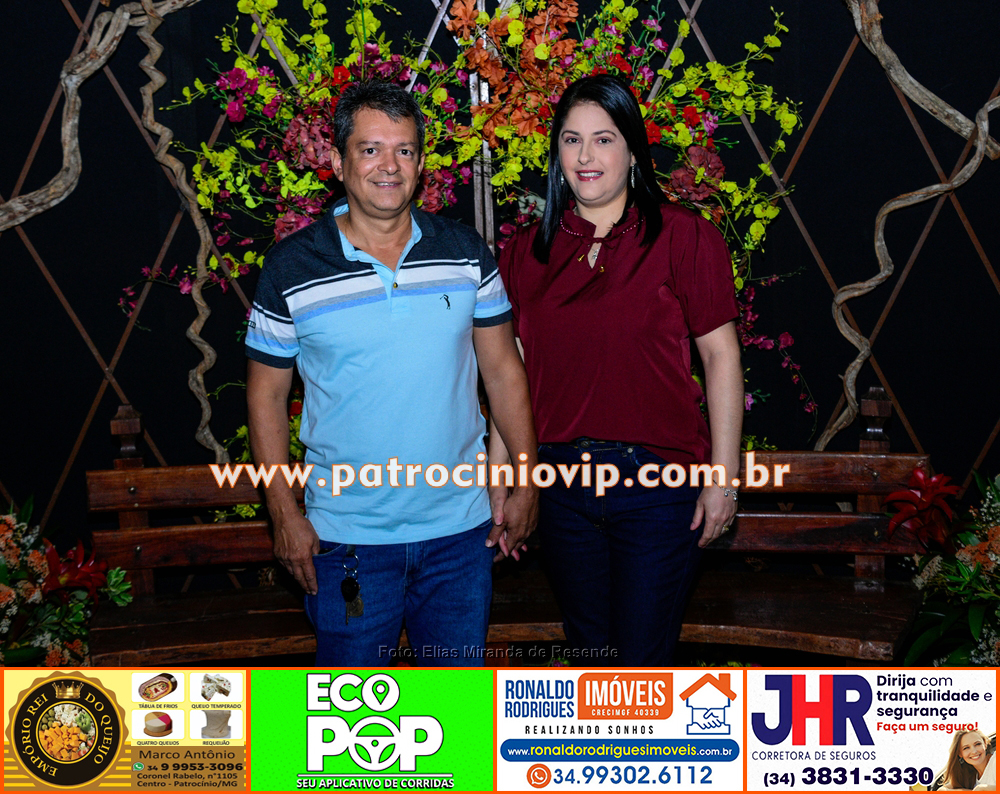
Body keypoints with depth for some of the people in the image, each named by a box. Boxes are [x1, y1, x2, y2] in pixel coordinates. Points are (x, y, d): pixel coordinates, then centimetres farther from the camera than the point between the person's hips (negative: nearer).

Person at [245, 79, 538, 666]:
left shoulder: (466, 252, 0)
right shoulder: (291, 269, -6)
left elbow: (503, 369, 6)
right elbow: (267, 393, 0)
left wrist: (528, 484, 3)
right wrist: (284, 513, -4)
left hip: (461, 528, 2)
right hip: (346, 535, -2)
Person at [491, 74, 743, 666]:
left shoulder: (685, 238, -6)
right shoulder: (529, 250, 6)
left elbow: (721, 356, -5)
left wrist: (724, 479, -7)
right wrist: (499, 479, 8)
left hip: (656, 483, -4)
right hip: (561, 482, 4)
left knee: (643, 663, 3)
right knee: (592, 655, 18)